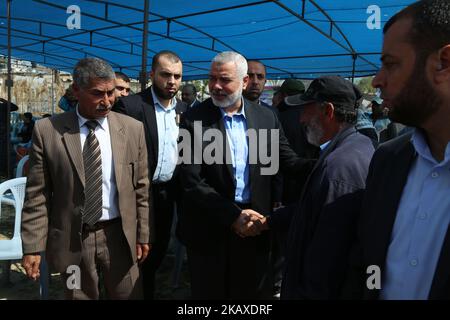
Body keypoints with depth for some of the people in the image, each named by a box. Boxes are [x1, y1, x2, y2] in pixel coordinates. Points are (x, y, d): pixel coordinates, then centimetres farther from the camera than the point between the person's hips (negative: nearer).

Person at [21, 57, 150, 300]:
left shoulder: (132, 129, -1)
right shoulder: (47, 130, -5)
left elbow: (141, 188, 4)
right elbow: (37, 194, -2)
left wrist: (142, 235, 5)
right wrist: (32, 246, -5)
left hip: (119, 236, 1)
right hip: (71, 239, -1)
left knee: (128, 296, 11)